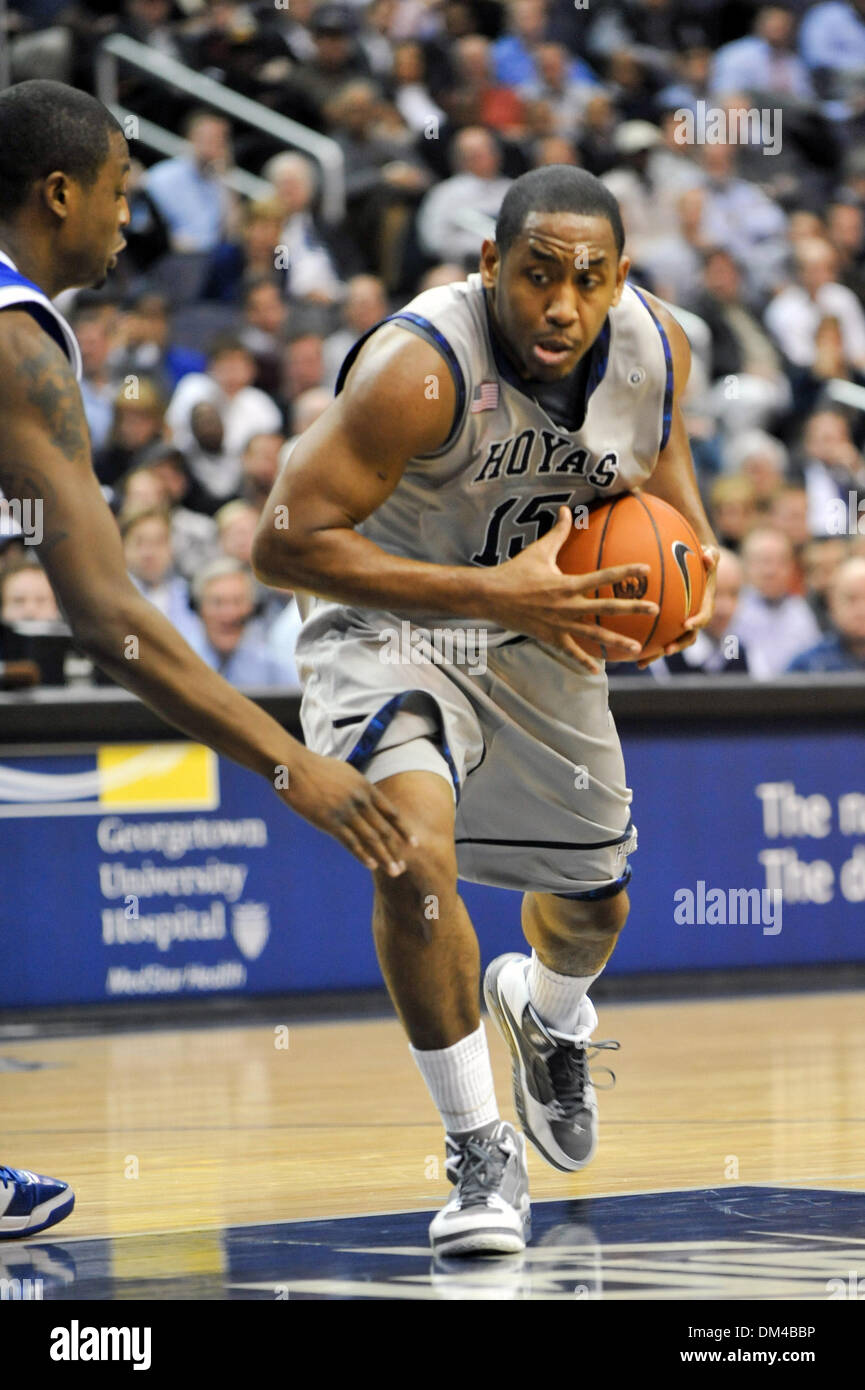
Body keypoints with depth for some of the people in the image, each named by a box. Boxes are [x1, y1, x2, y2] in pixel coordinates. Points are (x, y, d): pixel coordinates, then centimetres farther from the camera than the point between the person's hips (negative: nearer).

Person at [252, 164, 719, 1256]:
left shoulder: (655, 345, -17)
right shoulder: (421, 368, -35)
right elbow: (284, 545, -35)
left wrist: (697, 552, -13)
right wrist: (494, 594, -41)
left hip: (540, 628, 6)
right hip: (389, 624, -5)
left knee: (596, 900, 19)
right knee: (415, 849, -31)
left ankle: (547, 1011, 59)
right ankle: (481, 1156, -15)